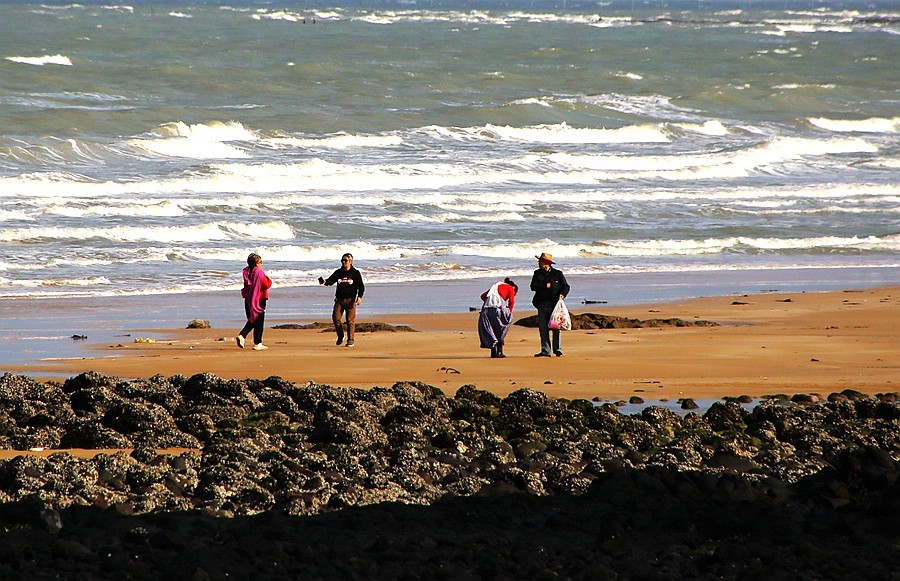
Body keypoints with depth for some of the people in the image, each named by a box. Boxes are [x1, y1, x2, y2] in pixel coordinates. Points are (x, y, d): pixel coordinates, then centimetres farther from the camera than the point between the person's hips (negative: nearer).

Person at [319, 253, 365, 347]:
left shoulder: (355, 273, 2)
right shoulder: (338, 273, 11)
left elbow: (361, 286, 2)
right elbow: (330, 281, 11)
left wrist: (359, 297, -12)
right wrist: (324, 282, -12)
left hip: (350, 300, -3)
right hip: (339, 299, 3)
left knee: (350, 320, -5)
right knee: (335, 318, -7)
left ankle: (350, 340, 1)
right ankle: (340, 336, 12)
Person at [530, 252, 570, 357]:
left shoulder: (557, 274, 5)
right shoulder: (537, 274, 13)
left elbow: (565, 286, 4)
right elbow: (533, 286, 0)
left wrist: (562, 294, -15)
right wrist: (546, 286, -8)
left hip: (554, 304, -3)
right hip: (542, 304, 3)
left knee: (555, 328, -5)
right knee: (543, 328, 1)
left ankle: (557, 350, 2)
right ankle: (545, 351, 5)